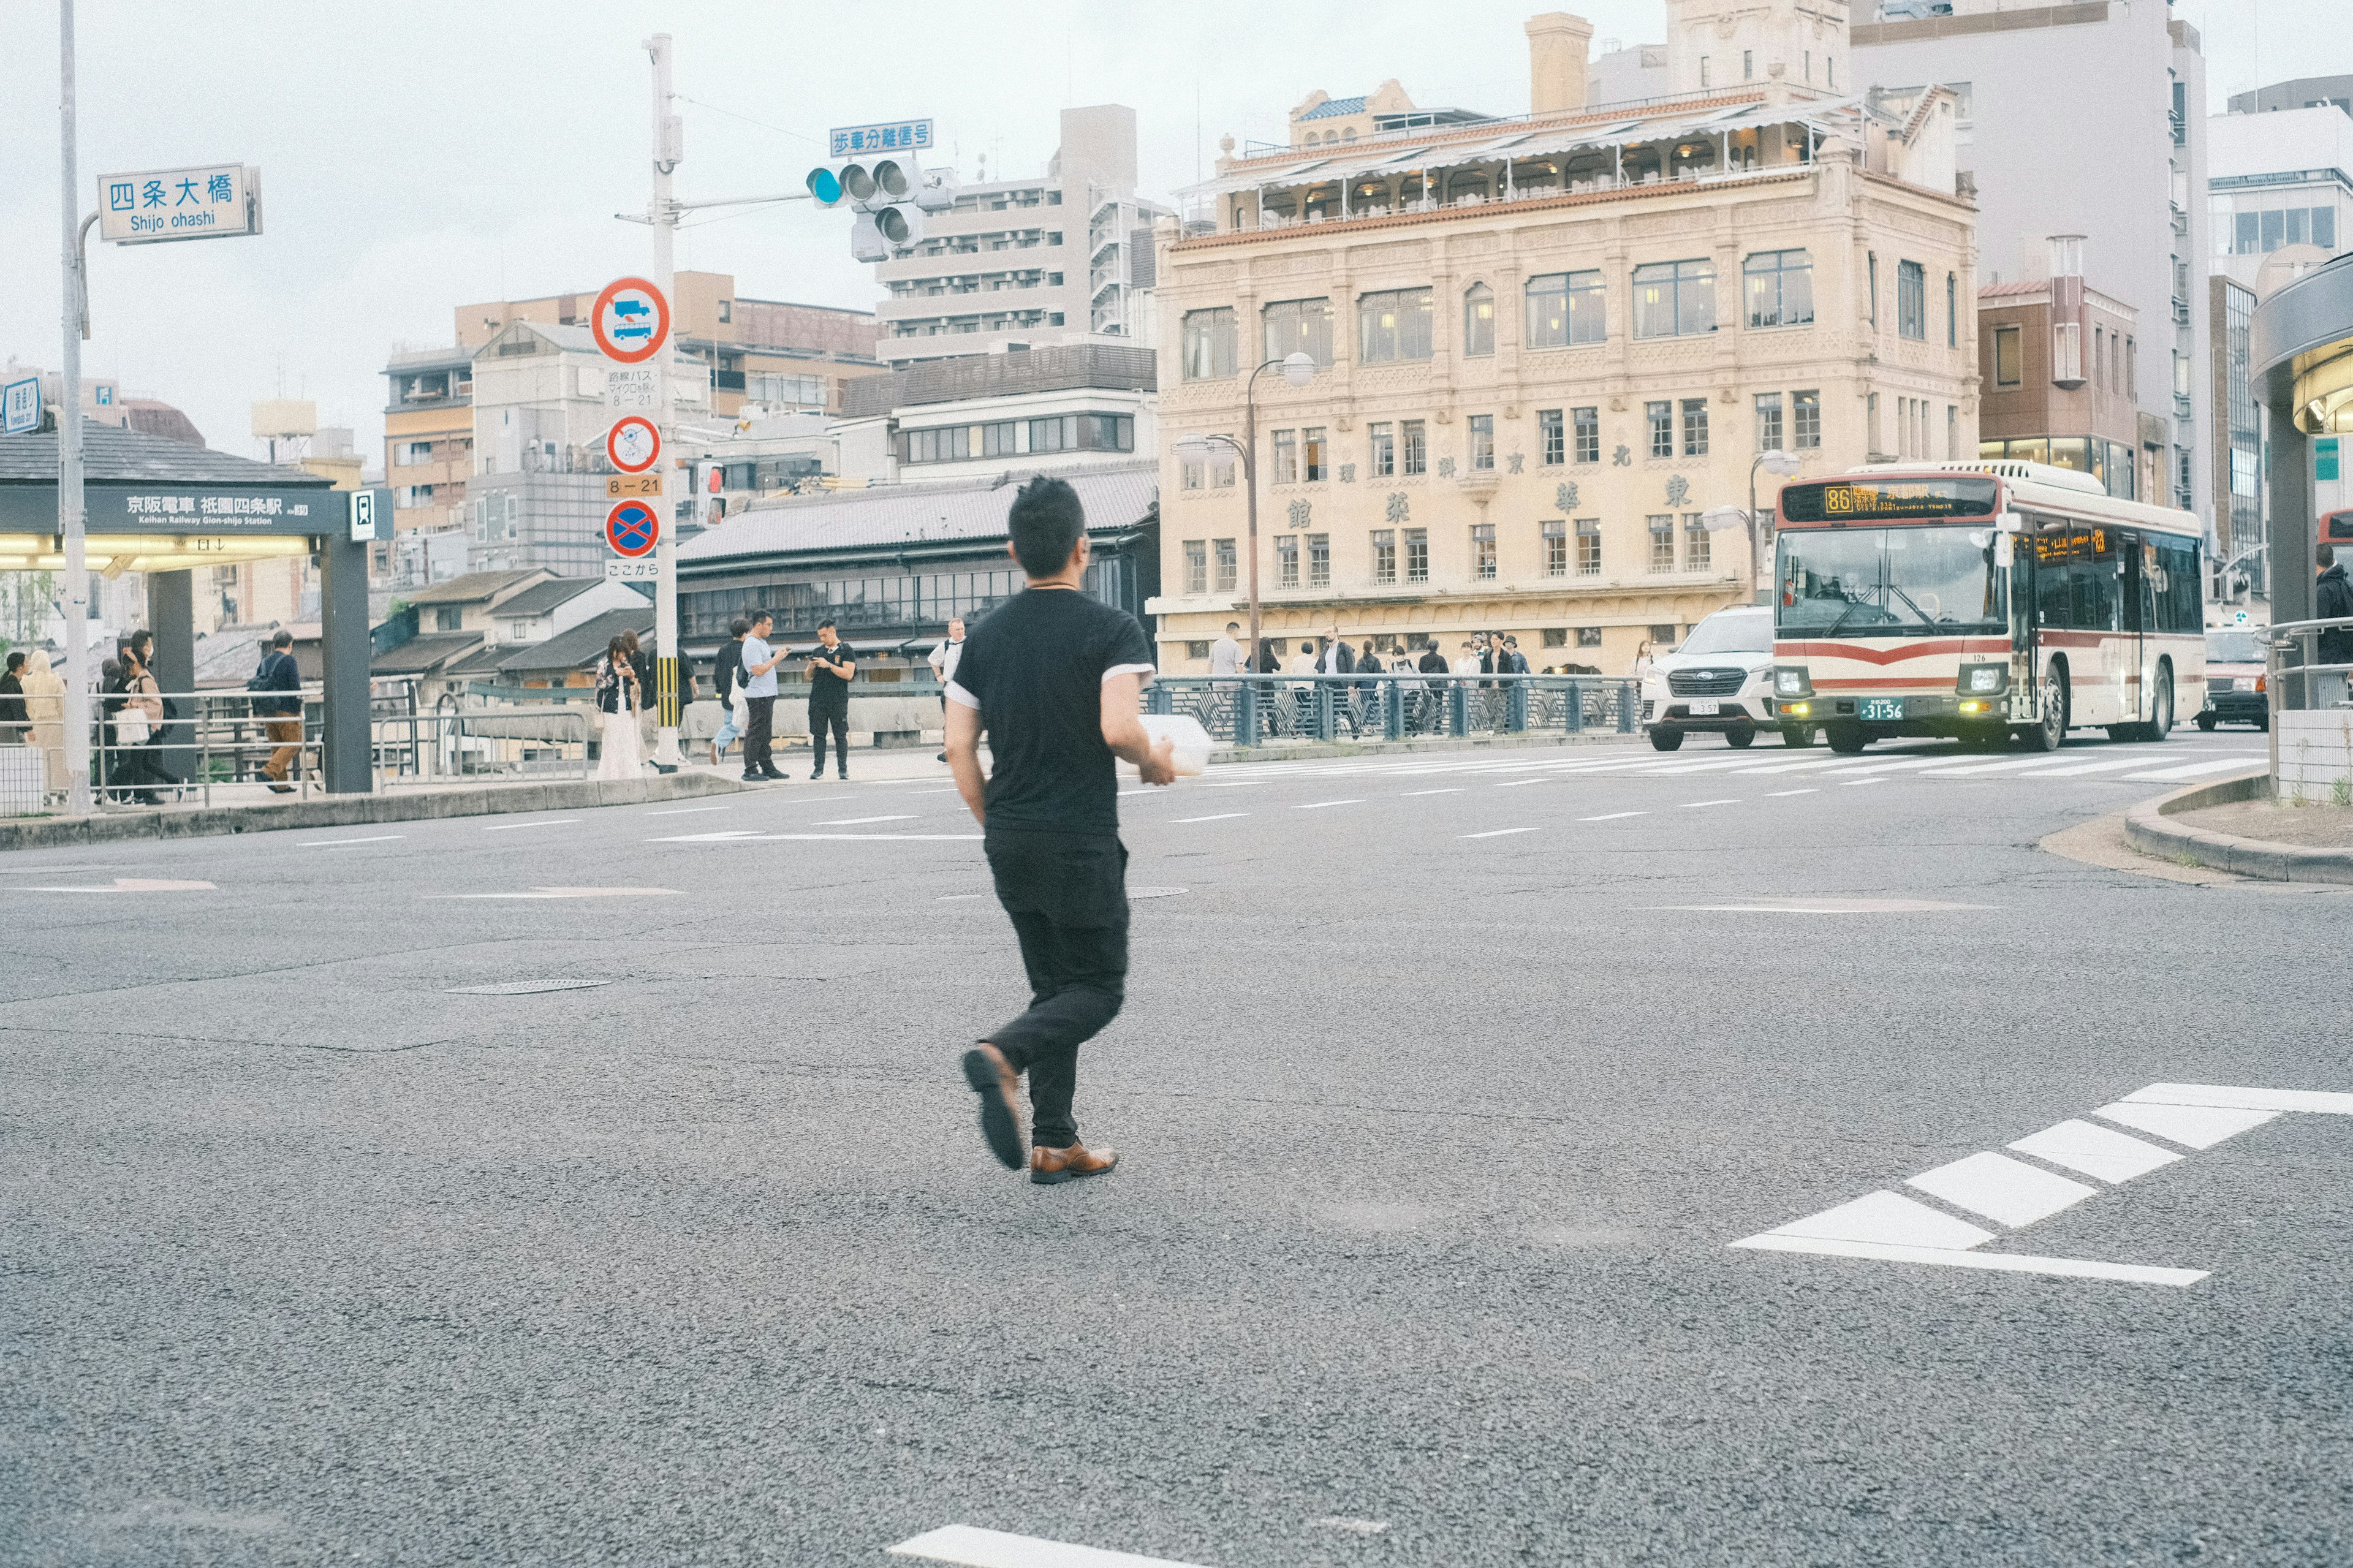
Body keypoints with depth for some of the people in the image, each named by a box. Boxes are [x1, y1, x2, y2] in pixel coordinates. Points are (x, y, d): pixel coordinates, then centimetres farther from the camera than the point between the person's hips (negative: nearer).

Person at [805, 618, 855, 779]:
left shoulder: (845, 651, 2)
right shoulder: (817, 651, 15)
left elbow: (848, 674, -9)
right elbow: (809, 676, 17)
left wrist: (829, 665, -15)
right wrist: (812, 667, -5)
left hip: (838, 701, -4)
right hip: (818, 699, 4)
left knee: (840, 735, 0)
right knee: (818, 734, 1)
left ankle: (843, 769, 4)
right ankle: (819, 769, 3)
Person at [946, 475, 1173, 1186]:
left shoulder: (986, 634, 7)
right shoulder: (1111, 628, -10)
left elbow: (959, 746, 6)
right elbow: (1119, 728, -23)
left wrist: (993, 825, 16)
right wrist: (1155, 760, -2)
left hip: (1009, 841, 6)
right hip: (1081, 841, -6)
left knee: (1054, 986, 16)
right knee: (1100, 988, 5)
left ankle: (1055, 1145, 13)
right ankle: (1002, 1055, -22)